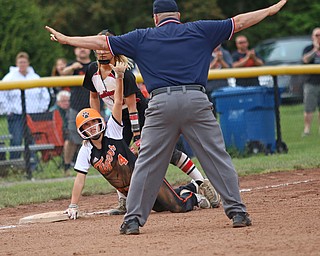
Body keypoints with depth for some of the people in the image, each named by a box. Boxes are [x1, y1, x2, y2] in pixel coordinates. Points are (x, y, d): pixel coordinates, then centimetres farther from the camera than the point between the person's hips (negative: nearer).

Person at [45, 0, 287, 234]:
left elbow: (102, 42, 18)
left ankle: (133, 218, 3)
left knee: (147, 164, 5)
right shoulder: (199, 30, 16)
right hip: (196, 100, 0)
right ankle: (237, 211, 0)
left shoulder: (142, 38, 16)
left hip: (161, 103, 0)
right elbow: (239, 22, 20)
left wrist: (66, 39, 28)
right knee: (218, 157, 4)